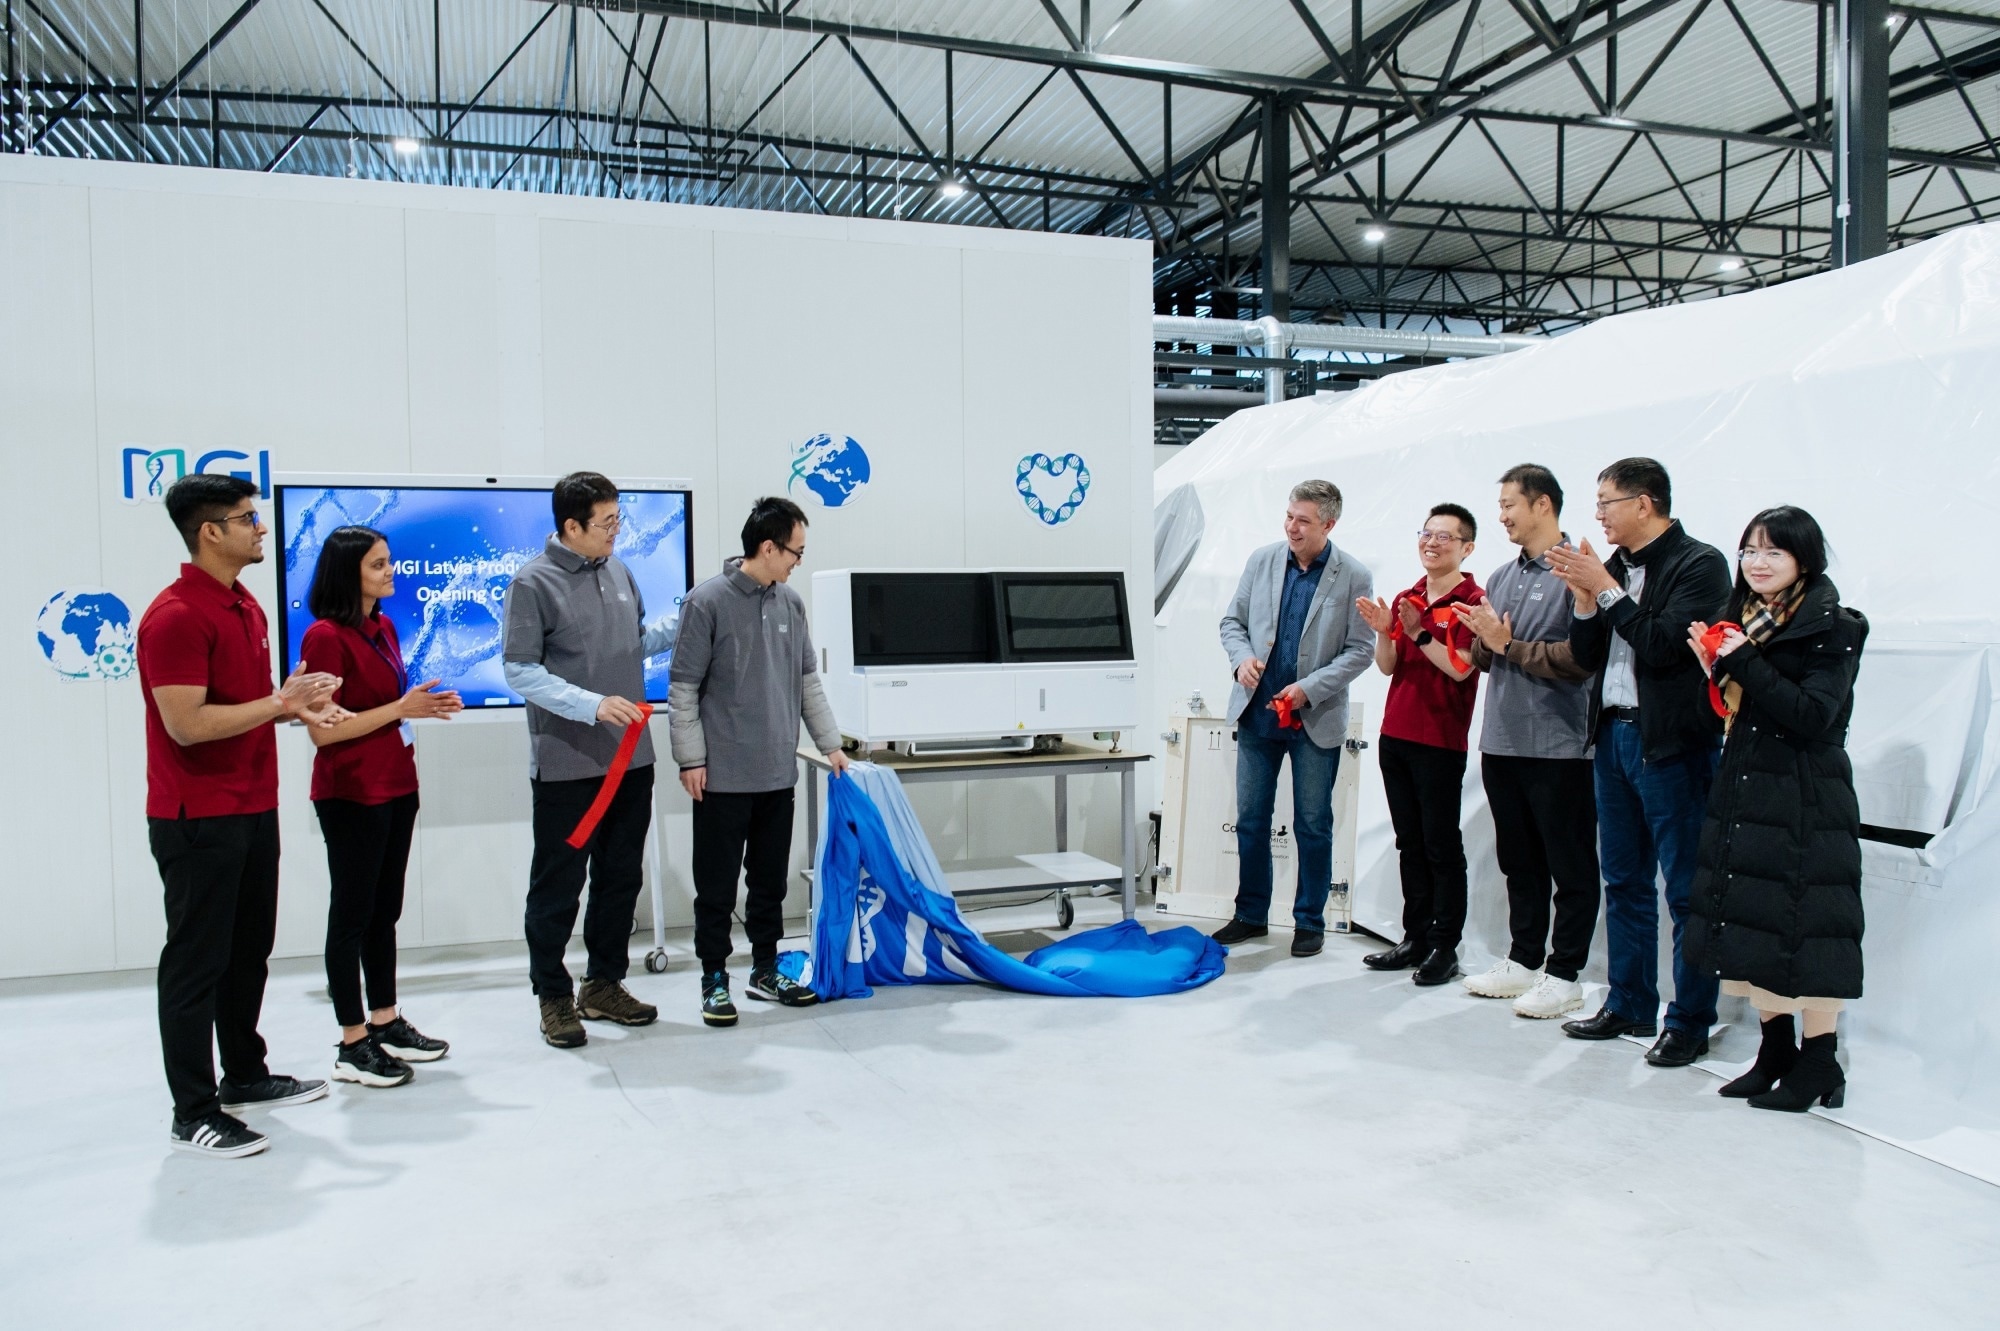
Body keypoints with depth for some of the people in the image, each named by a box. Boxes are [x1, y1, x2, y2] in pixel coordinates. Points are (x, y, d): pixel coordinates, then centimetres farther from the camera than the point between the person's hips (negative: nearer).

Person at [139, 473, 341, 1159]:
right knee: (197, 962, 1)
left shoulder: (246, 606, 12)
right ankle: (193, 1113, 12)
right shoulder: (175, 616, -18)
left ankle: (246, 1076, 32)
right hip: (197, 819, -9)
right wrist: (277, 703, -20)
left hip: (253, 808, 9)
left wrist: (299, 703, 2)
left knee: (249, 952, 18)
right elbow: (186, 724, -24)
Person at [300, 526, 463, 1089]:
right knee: (352, 914, 1)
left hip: (396, 786, 8)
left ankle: (386, 1022, 27)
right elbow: (323, 730, -19)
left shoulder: (383, 627, 11)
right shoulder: (326, 637, -15)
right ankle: (352, 1046, 10)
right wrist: (400, 708, -20)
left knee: (385, 910, 15)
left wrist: (426, 705, 3)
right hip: (352, 794, -8)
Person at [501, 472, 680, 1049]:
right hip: (566, 764, -7)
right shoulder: (534, 583, -10)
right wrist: (592, 705, -23)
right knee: (558, 884, 3)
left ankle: (604, 984, 28)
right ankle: (554, 997, 17)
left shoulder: (618, 572, 10)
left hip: (631, 758, 7)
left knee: (621, 878, 14)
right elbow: (520, 670, -14)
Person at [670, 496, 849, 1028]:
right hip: (723, 774, -6)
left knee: (770, 879, 14)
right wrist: (691, 758, -11)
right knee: (717, 884, 4)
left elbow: (808, 681, 14)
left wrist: (831, 744, 11)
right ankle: (715, 979, 16)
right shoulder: (708, 601, -10)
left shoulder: (791, 603, 7)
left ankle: (766, 970, 27)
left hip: (778, 771, 6)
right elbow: (683, 686, -9)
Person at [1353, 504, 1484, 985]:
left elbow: (1460, 668, -17)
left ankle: (1445, 946, 6)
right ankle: (1415, 938, 18)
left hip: (1440, 741, -7)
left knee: (1442, 846, -1)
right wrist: (1384, 632, -10)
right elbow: (1388, 667, 7)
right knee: (1409, 844, 11)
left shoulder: (1472, 601, -7)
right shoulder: (1406, 599, 13)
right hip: (1395, 734, 7)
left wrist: (1418, 632, -23)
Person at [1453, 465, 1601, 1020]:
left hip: (1557, 746, -7)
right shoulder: (1501, 577, 15)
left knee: (1570, 867, 5)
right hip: (1502, 742, 8)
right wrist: (1484, 641, -5)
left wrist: (1509, 646, -13)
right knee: (1519, 862, 16)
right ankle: (1523, 960, 27)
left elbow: (1580, 658, -20)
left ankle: (1564, 974, 13)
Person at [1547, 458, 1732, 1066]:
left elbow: (1663, 645, -20)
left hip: (1673, 743, -7)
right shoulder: (1615, 565, 11)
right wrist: (1584, 597, -4)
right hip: (1614, 736, 7)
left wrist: (1606, 589, -14)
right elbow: (1587, 656, 10)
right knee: (1624, 883, 14)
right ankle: (1629, 1006, 25)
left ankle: (1689, 1022, 8)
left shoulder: (1700, 564, -8)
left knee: (1686, 890, -1)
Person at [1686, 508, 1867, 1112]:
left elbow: (1814, 716, -18)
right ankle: (1775, 1052, 22)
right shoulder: (1743, 621, 12)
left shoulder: (1834, 628, -7)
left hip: (1805, 801, -7)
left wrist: (1744, 664, -19)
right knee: (1750, 924, 10)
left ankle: (1820, 1064, 9)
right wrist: (1716, 668, -4)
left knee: (1804, 928, -3)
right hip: (1741, 793, 7)